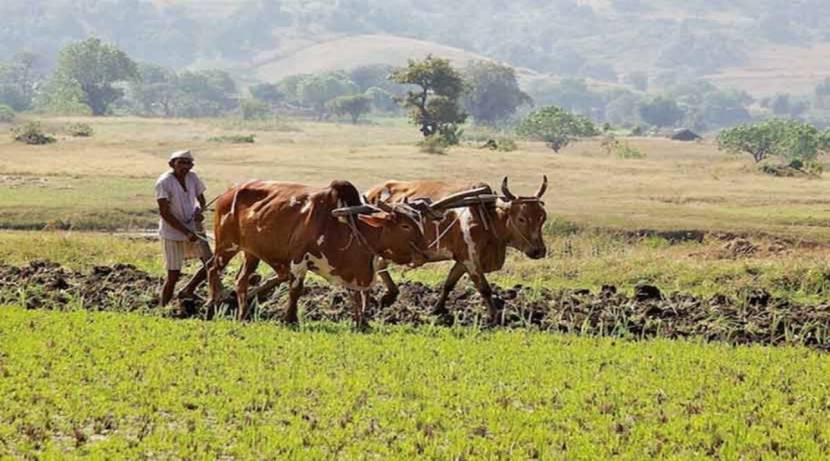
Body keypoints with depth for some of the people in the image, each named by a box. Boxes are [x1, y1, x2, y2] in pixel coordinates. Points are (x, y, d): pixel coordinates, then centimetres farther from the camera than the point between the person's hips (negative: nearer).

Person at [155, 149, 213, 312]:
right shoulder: (164, 183, -16)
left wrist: (199, 210, -7)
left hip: (193, 230, 6)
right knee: (173, 275, -3)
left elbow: (201, 198, 18)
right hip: (172, 233, -6)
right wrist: (186, 232, -21)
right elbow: (165, 213, -17)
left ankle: (186, 293, 17)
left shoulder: (192, 178, 2)